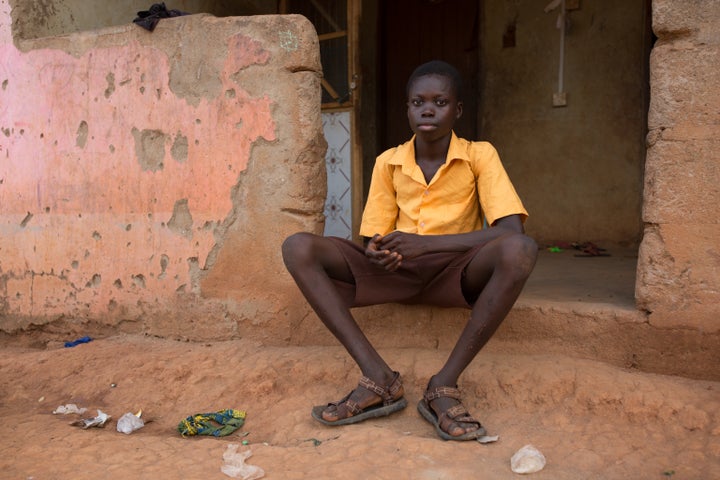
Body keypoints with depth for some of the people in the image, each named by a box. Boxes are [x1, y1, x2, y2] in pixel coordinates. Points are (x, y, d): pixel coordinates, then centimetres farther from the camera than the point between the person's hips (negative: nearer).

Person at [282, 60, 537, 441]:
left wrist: (426, 243, -25)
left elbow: (512, 230, -16)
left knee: (519, 251, -35)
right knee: (298, 248, -18)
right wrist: (377, 253, -20)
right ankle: (378, 378, -25)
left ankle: (445, 384, -25)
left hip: (456, 272, -2)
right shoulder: (388, 163, 6)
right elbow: (373, 240, 7)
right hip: (395, 272, 3)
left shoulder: (479, 156, -3)